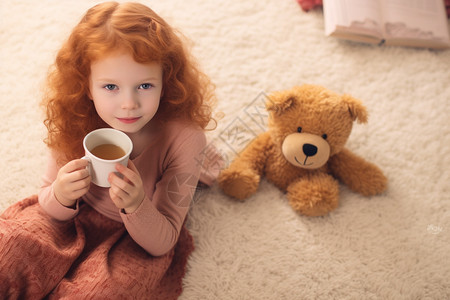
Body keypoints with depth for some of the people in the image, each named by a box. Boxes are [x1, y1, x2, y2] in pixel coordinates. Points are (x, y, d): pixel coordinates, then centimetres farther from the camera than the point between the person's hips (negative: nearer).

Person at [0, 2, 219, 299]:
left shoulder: (183, 139, -27)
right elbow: (51, 211, -4)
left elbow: (162, 243, -19)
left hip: (143, 237, -2)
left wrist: (137, 206, -42)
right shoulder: (75, 124, -18)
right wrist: (60, 197, -29)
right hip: (76, 218, 2)